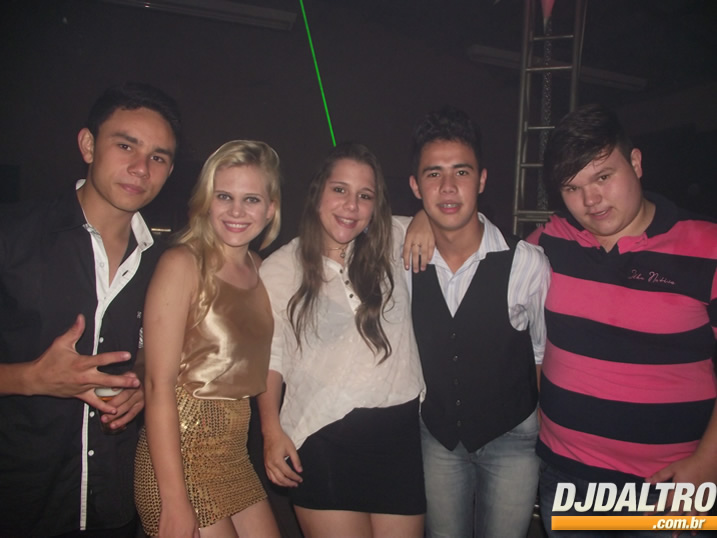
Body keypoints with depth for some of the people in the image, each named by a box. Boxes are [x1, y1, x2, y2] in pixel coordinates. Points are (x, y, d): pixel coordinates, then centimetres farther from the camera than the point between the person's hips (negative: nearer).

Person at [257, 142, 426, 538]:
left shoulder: (395, 245, 4)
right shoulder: (279, 269, 0)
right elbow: (269, 356, 5)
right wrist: (271, 431, -3)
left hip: (401, 431, 2)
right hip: (322, 440, -2)